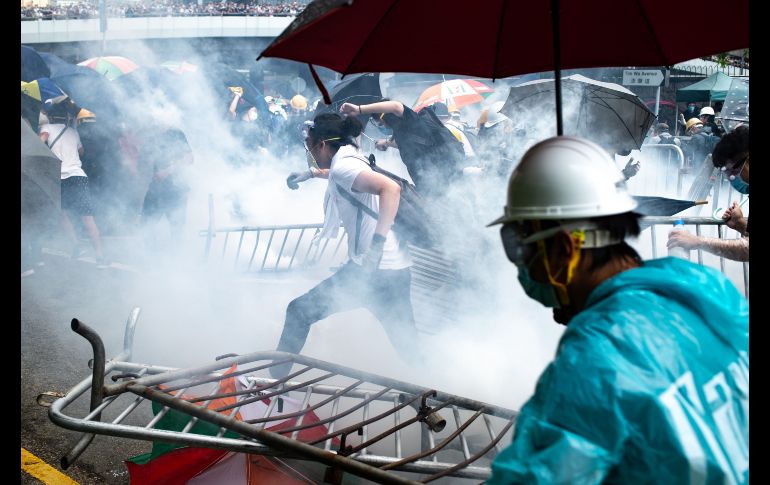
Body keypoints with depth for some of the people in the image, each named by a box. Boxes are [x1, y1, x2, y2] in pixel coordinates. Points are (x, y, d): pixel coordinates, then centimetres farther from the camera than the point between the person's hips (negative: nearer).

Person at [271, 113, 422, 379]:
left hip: (374, 270, -9)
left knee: (299, 312, 3)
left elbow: (391, 188, -26)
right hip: (397, 269, 9)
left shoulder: (342, 166, -10)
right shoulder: (354, 162, 16)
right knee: (411, 349, 16)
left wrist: (377, 243, -32)